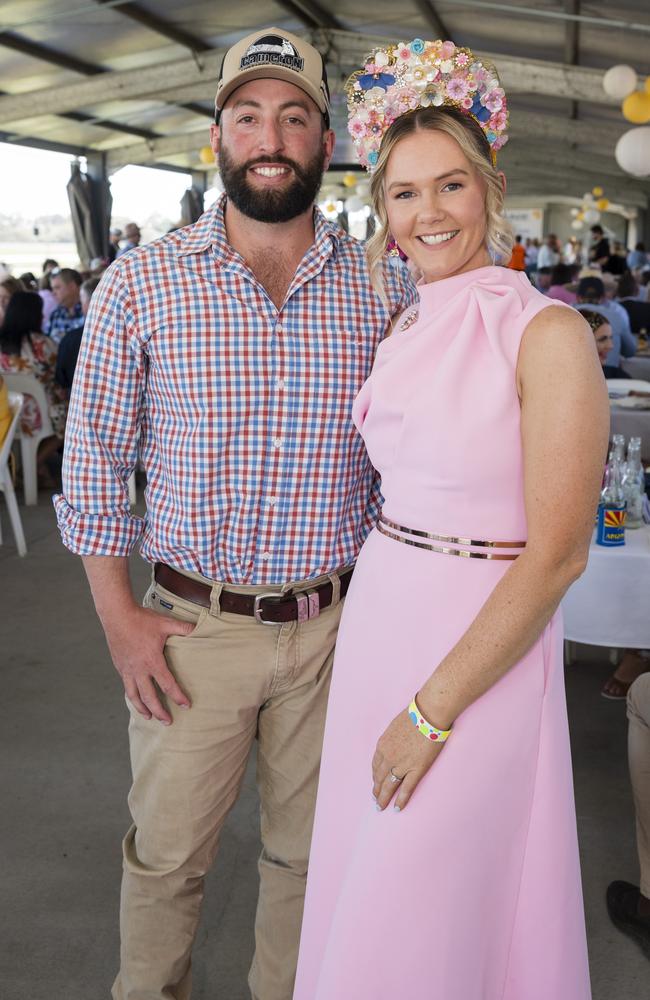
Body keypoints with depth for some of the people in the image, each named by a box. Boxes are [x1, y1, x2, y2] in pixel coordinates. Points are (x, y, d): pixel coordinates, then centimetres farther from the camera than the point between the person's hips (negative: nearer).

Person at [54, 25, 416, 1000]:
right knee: (166, 854, 14)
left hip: (337, 624, 2)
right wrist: (118, 616, -4)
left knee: (307, 851, 18)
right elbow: (95, 454, 0)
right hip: (191, 626, -1)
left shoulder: (386, 287, 0)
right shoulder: (139, 282, -4)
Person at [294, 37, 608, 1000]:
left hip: (481, 646, -6)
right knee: (364, 880, 21)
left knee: (422, 922, 8)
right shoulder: (405, 329, 7)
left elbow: (557, 556, -18)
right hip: (377, 619, 7)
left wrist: (433, 708, -15)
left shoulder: (548, 333, -15)